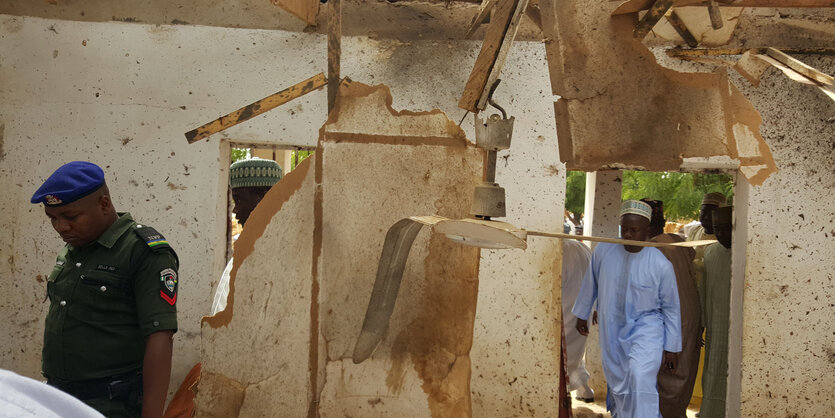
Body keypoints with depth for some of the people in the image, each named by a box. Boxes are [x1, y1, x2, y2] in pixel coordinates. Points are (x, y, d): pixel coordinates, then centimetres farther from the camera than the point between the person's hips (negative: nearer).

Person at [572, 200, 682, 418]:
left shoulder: (661, 265, -15)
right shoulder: (603, 251, -9)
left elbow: (671, 308, -5)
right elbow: (590, 284, 9)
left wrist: (672, 348, -2)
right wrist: (581, 315, 18)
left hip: (646, 328, -3)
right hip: (612, 330, 3)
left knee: (640, 380, -23)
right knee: (618, 385, 14)